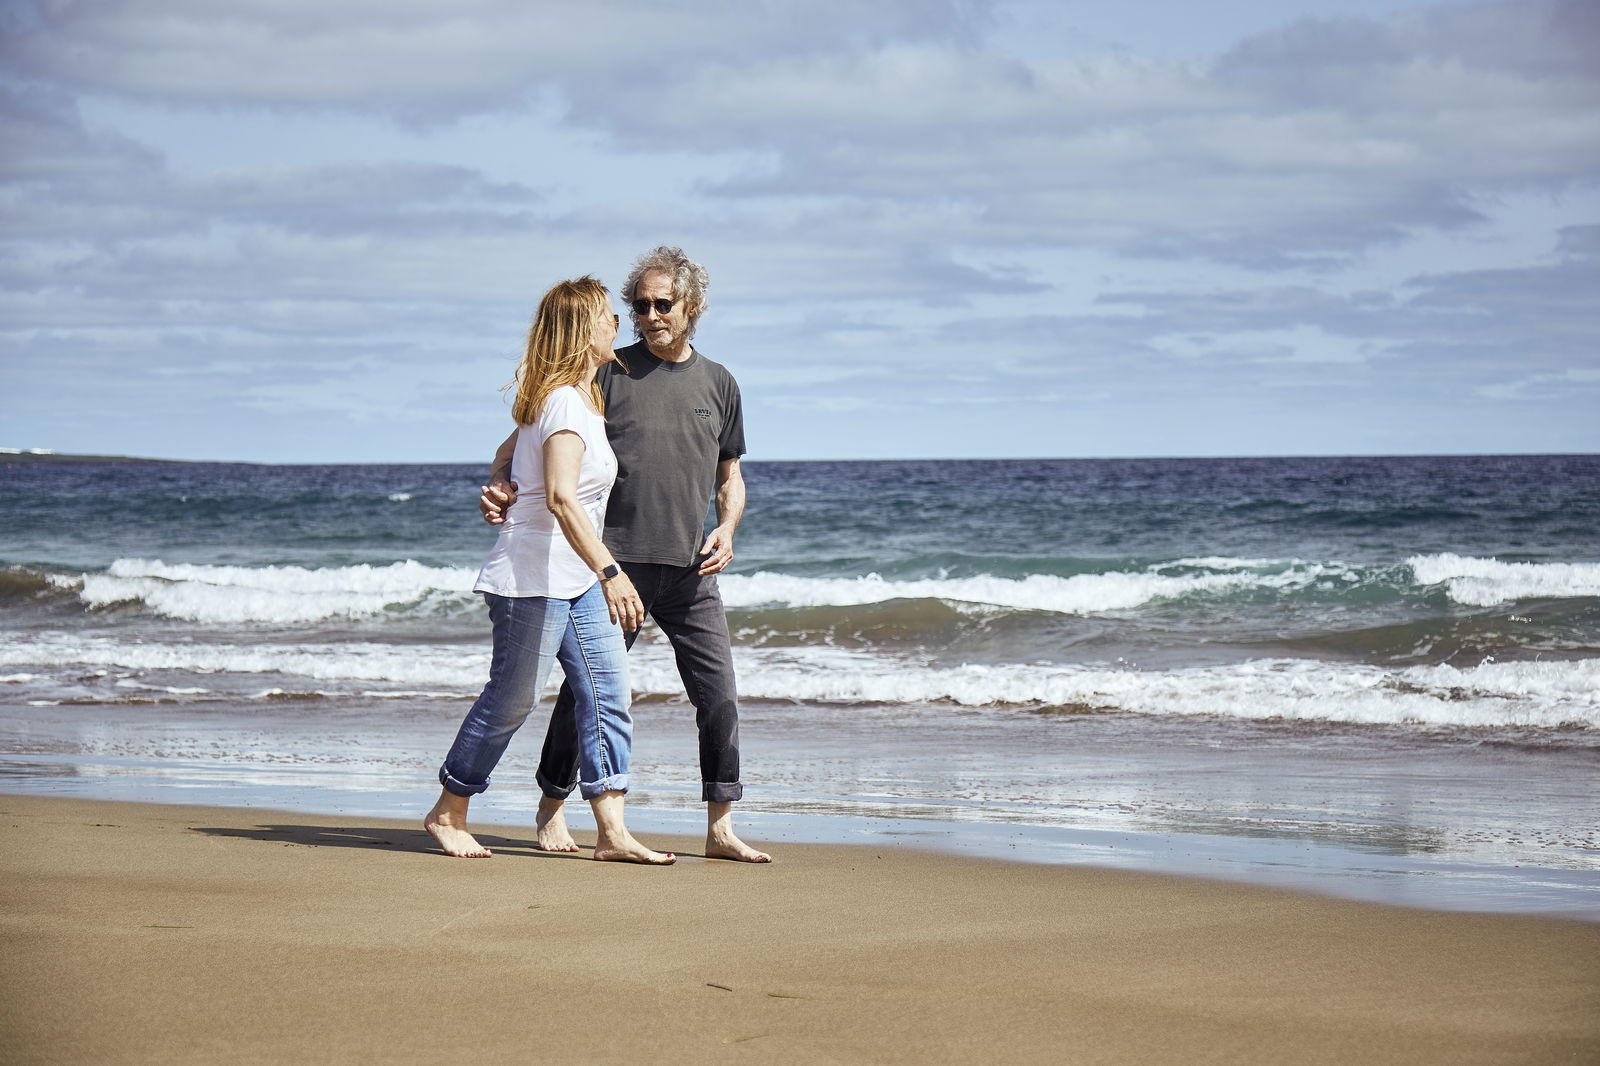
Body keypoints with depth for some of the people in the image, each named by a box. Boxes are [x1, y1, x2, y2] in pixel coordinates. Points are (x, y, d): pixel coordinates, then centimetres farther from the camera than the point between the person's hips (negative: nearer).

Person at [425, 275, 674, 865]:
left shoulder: (583, 396, 14)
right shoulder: (567, 404, -19)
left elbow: (508, 453, 29)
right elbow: (560, 497, -32)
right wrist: (610, 573, -40)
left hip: (577, 581, 10)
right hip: (534, 577, -10)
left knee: (608, 695, 1)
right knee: (512, 700, 0)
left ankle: (612, 832, -1)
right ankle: (447, 813, 15)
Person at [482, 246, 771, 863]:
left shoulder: (718, 384, 12)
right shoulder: (608, 373, 1)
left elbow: (730, 477, 20)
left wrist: (726, 530, 1)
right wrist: (500, 482, -18)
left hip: (690, 570, 3)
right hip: (615, 559, -3)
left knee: (718, 694, -2)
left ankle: (721, 828, 5)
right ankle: (552, 809, 18)